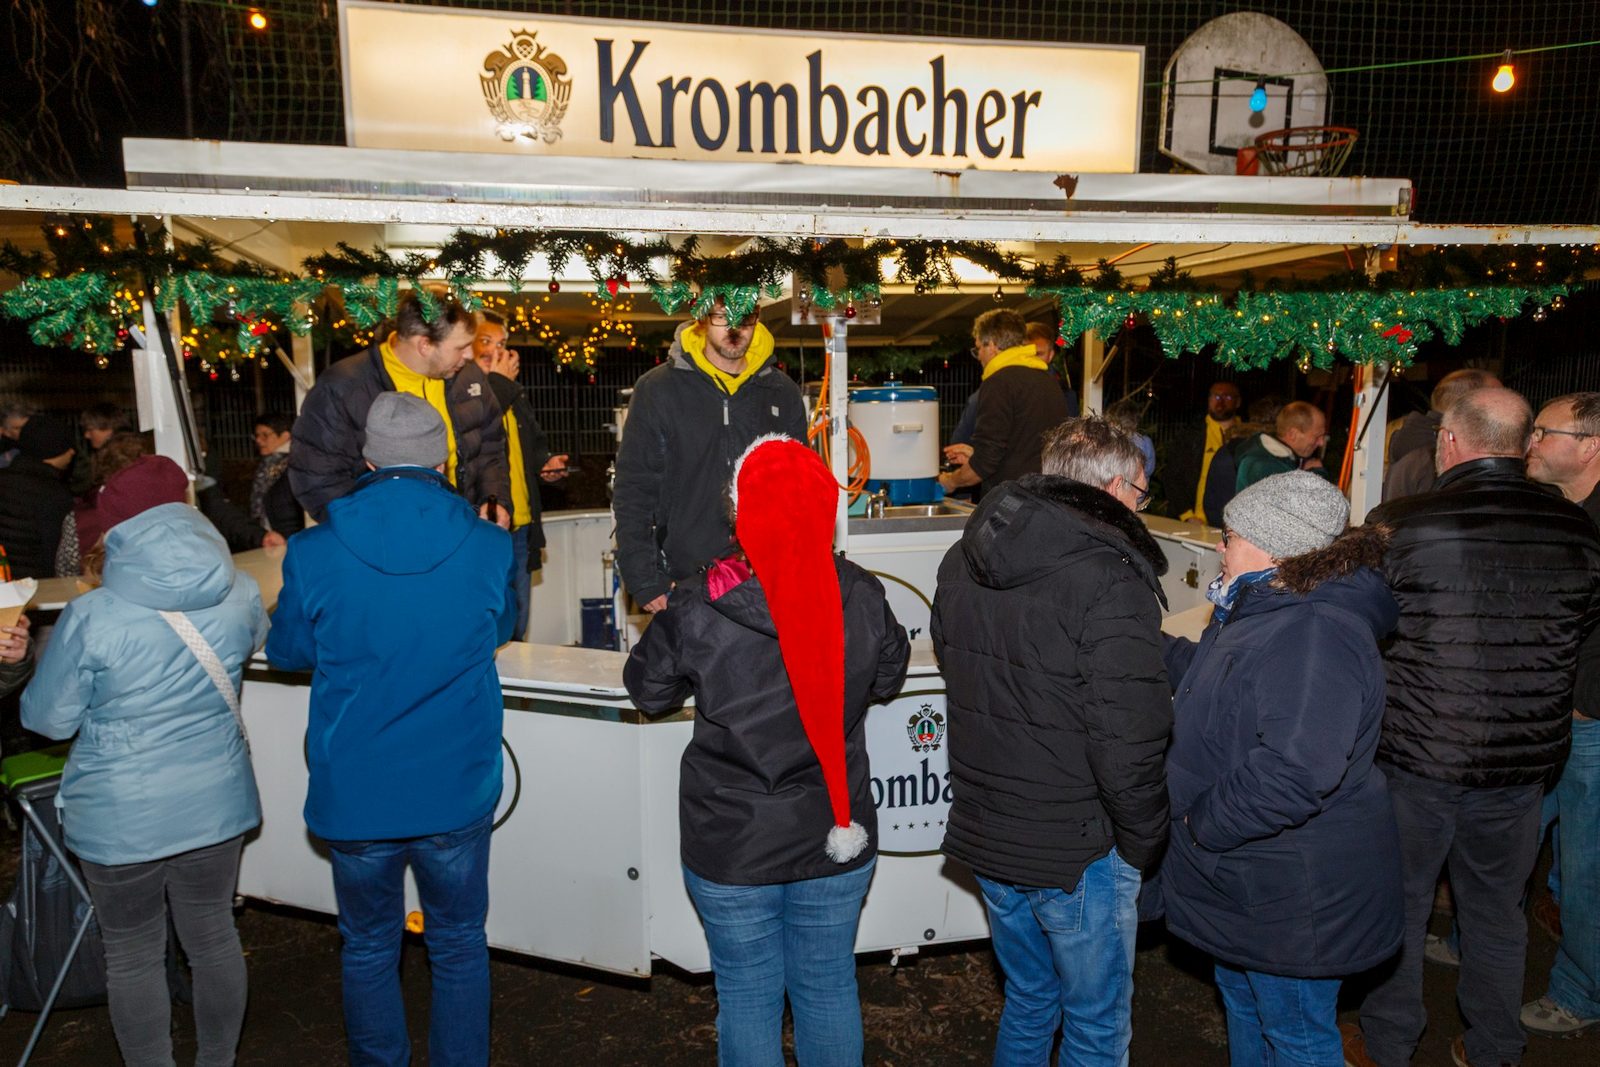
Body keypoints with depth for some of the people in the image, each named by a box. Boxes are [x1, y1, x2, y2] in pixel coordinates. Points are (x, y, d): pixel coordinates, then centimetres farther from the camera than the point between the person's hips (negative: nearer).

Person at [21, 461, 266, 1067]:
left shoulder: (90, 618, -21)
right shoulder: (238, 595, -10)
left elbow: (48, 719, -7)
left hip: (122, 820, -3)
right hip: (216, 805, 4)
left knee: (134, 956, 17)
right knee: (214, 937, 20)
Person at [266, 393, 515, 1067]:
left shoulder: (314, 555, -12)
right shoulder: (490, 549, -11)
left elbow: (286, 650, 6)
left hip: (354, 797, 0)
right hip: (458, 791, 0)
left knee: (369, 950, 20)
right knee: (460, 948, 17)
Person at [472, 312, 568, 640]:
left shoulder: (514, 394, 18)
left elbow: (535, 442, 28)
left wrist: (546, 463, 6)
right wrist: (497, 382, -14)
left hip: (519, 526, 8)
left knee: (515, 625, 16)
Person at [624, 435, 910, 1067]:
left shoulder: (696, 611, -20)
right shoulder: (861, 598, -14)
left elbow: (647, 689, -2)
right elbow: (888, 677, 5)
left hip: (731, 847, -2)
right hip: (837, 839, 2)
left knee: (747, 992, 18)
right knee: (829, 985, 21)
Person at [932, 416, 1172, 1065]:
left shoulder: (963, 559, 1)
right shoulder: (1110, 579, -22)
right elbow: (1127, 743, -24)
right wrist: (1144, 842, -7)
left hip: (983, 837, 7)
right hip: (1076, 853, -6)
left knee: (1027, 1000, 27)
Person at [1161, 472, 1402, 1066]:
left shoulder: (1318, 637, -31)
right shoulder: (1259, 610, 4)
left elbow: (1293, 773, -39)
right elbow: (1201, 673, 24)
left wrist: (1203, 823, -27)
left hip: (1296, 896, -10)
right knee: (1243, 1005, 28)